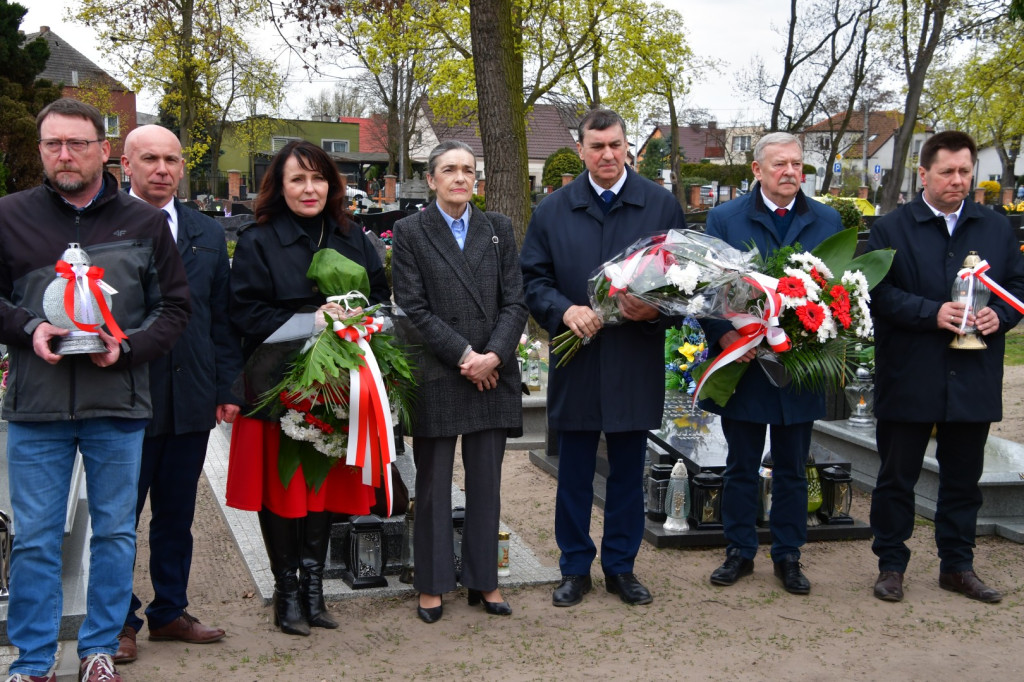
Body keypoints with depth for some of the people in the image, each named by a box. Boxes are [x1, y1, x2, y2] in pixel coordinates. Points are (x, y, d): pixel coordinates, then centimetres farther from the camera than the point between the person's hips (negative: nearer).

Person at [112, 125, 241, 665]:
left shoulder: (208, 233, 11)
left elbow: (221, 317, 12)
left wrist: (227, 388, 6)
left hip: (190, 398, 4)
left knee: (176, 514, 13)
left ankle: (169, 611, 27)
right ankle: (118, 621, 19)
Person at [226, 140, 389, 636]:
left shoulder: (351, 237, 10)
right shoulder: (257, 242, -3)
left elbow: (381, 295, 13)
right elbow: (246, 315, -10)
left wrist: (359, 317, -9)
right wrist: (310, 321, -18)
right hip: (279, 386, -3)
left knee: (325, 482, 7)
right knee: (282, 486, 2)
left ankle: (312, 581, 19)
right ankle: (286, 589, 14)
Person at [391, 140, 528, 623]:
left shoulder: (498, 229, 11)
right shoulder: (410, 232, 1)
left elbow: (514, 301, 5)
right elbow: (413, 308, -6)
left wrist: (494, 356, -10)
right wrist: (464, 355, -13)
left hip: (493, 373, 3)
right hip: (436, 377, -3)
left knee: (486, 481, 8)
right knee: (433, 483, 5)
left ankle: (483, 580, 19)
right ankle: (432, 584, 17)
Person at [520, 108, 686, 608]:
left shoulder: (661, 205, 2)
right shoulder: (552, 210, 4)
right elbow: (533, 279, 4)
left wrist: (656, 310, -16)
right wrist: (564, 310, -15)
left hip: (635, 365, 0)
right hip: (576, 363, 0)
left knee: (628, 472, 10)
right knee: (574, 472, 8)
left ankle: (621, 566, 24)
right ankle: (575, 568, 22)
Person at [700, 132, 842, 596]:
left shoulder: (827, 221, 5)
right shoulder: (725, 218, -1)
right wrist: (723, 334, -18)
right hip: (743, 362, -1)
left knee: (792, 470, 11)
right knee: (741, 467, 10)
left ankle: (788, 556, 23)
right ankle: (740, 552, 23)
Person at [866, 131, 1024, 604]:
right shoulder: (891, 228, -1)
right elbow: (877, 292, -9)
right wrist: (931, 313, -19)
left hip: (974, 382, 3)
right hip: (909, 381, -3)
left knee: (963, 478, 13)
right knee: (898, 477, 6)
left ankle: (957, 566, 26)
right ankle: (891, 565, 19)